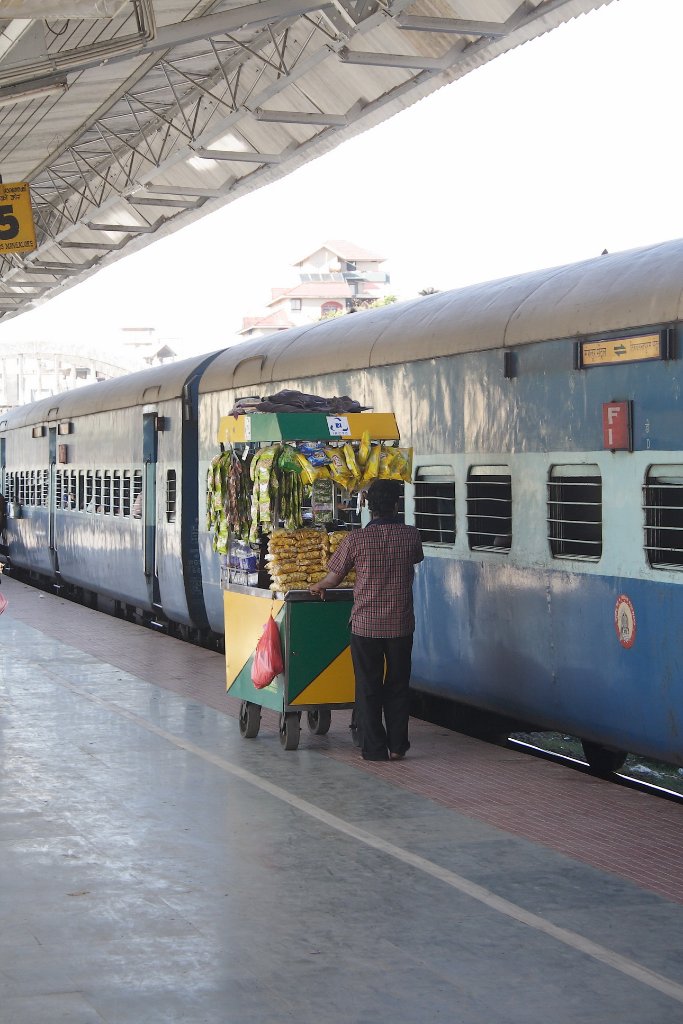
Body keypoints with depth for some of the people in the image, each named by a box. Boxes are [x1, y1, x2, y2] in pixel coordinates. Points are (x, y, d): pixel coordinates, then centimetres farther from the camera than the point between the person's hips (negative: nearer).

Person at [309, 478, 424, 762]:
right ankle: (397, 746, 15)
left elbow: (333, 578, 0)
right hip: (401, 626, 2)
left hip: (365, 624, -2)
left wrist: (317, 586, 22)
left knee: (368, 688, 8)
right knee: (398, 687, 13)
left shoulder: (356, 539, -10)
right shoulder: (410, 536, -5)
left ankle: (374, 748, 9)